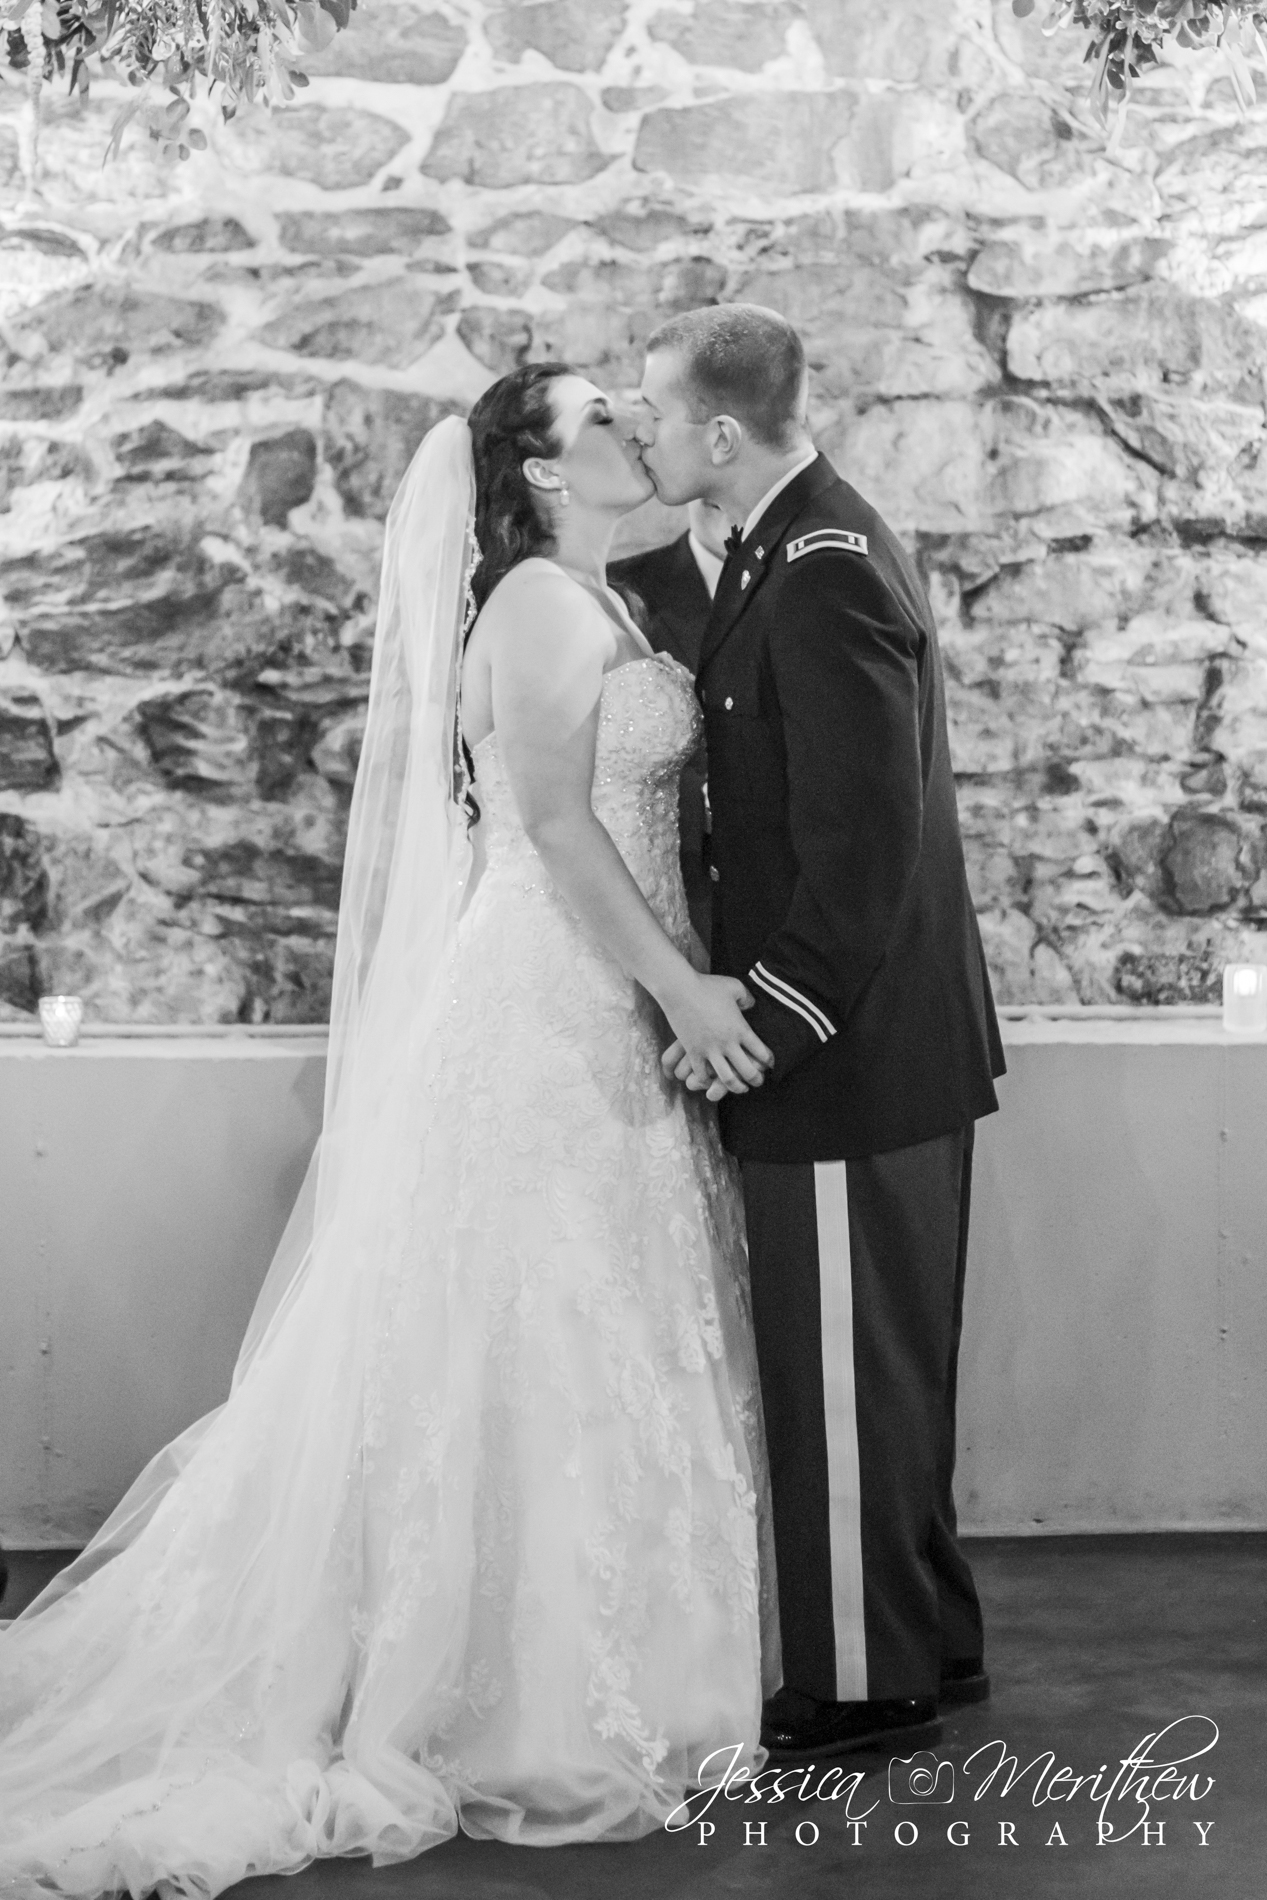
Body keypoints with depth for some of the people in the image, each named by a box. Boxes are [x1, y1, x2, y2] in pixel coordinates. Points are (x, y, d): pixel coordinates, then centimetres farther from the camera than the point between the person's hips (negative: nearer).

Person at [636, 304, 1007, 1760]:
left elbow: (863, 847, -24)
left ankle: (866, 1683, 15)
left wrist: (760, 1022, -19)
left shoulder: (823, 577, -21)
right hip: (882, 1046, 10)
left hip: (848, 1051, -10)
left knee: (846, 1375, 2)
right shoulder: (799, 546, 11)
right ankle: (928, 1635, 33)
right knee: (882, 1367, 20)